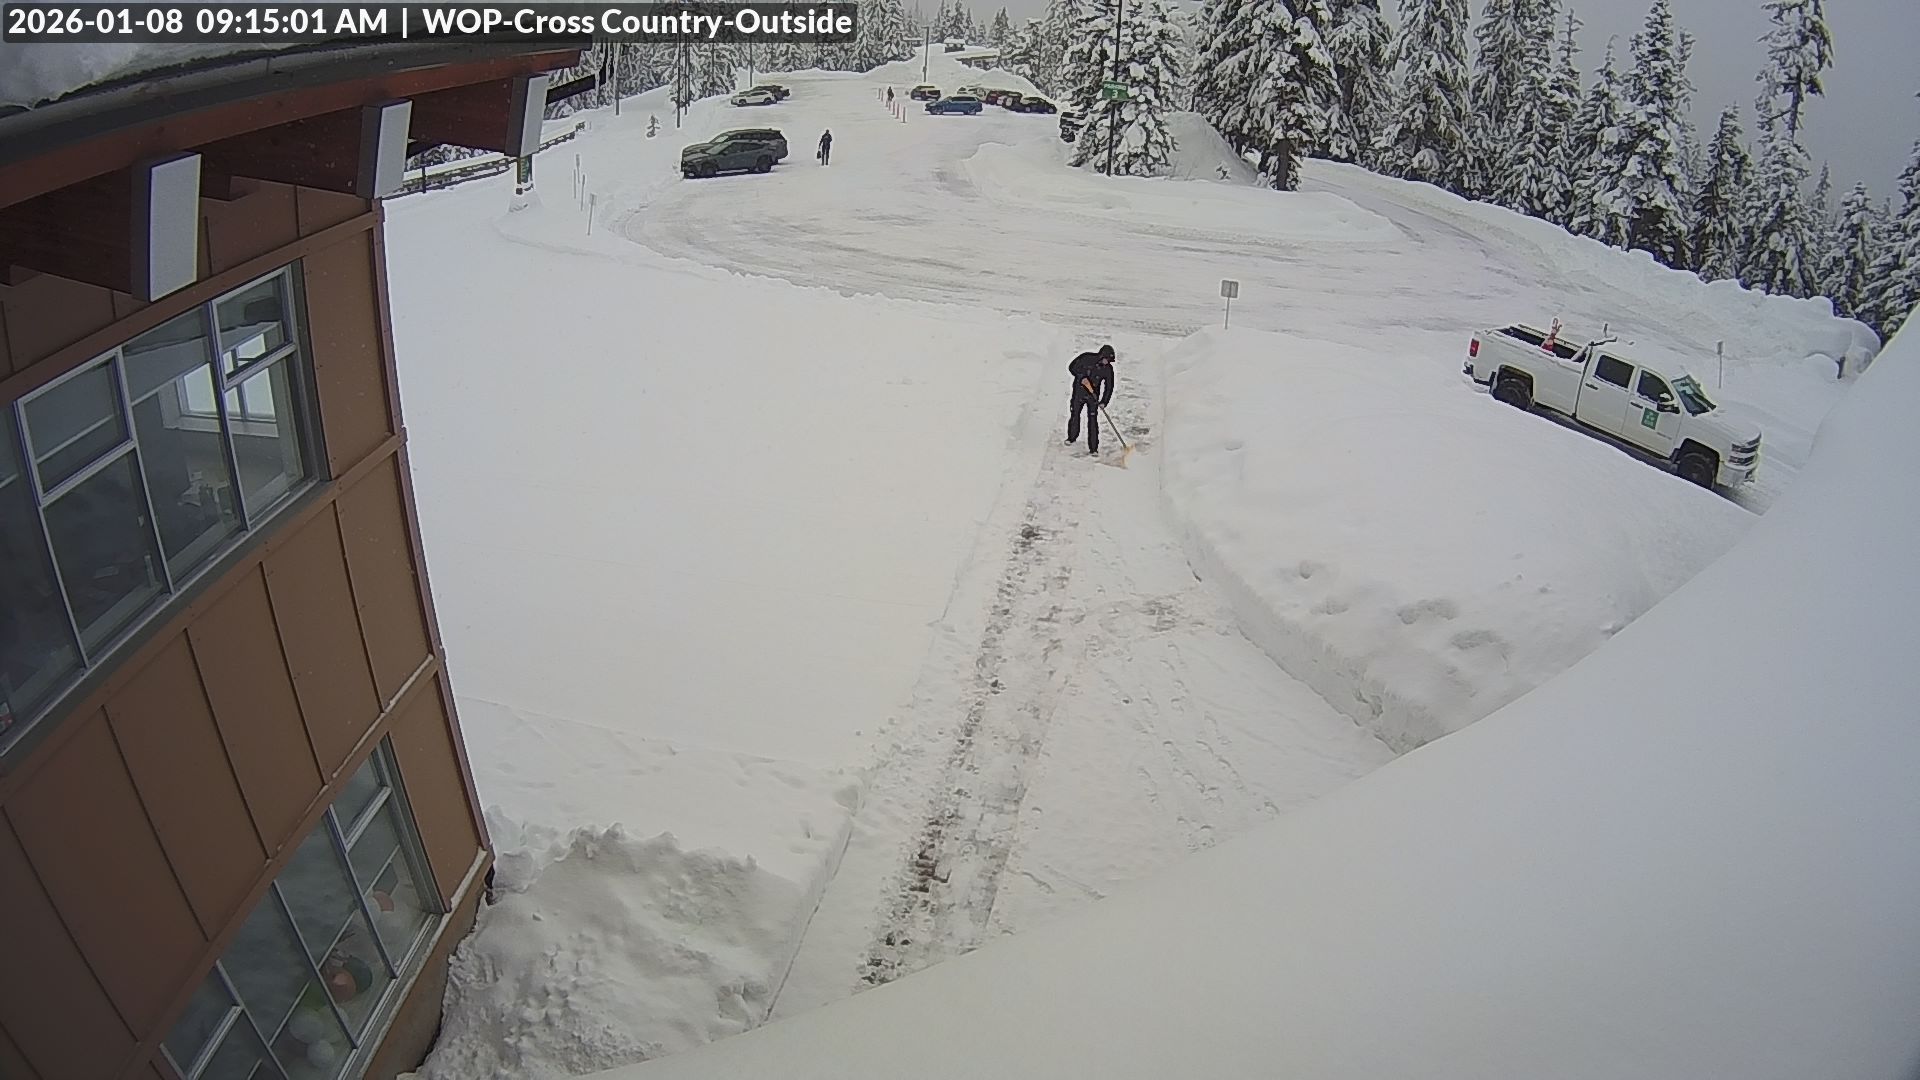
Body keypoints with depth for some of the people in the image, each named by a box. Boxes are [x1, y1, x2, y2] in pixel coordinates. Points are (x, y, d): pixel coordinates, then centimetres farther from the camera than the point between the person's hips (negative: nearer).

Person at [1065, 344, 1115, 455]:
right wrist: (1082, 377, -22)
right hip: (1079, 392, 0)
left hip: (1093, 396, 0)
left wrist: (1103, 402, -13)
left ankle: (1093, 448, -4)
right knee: (1074, 414, 10)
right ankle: (1072, 438, 36)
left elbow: (1109, 387, -3)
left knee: (1093, 419, -7)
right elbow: (1072, 367, -6)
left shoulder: (1108, 369, -8)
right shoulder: (1087, 358, -13)